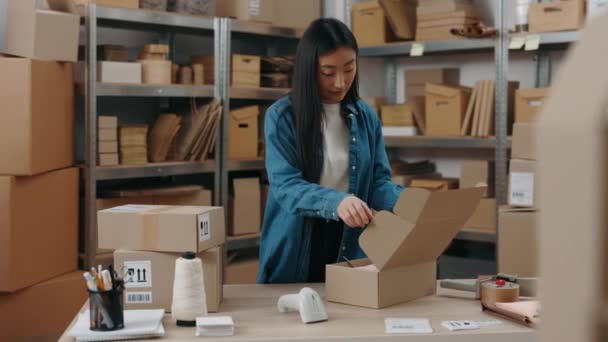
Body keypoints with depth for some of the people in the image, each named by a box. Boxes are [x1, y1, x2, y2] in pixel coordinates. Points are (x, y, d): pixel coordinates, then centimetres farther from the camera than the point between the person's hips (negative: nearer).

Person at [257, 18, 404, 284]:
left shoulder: (367, 117, 4)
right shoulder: (282, 116, -10)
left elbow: (379, 182, 1)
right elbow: (285, 186, -19)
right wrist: (337, 201, -38)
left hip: (349, 245, 4)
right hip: (294, 250, -3)